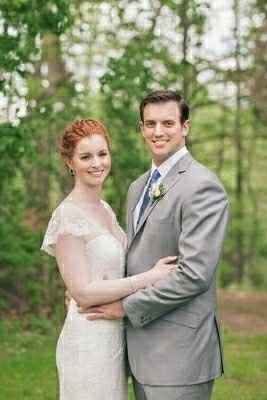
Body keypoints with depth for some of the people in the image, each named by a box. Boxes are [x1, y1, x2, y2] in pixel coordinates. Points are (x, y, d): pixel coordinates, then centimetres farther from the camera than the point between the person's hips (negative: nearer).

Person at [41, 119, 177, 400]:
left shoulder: (105, 209, 10)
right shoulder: (68, 215, -15)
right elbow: (83, 293, -19)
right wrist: (150, 277, -18)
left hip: (115, 337, 8)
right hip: (89, 342, -8)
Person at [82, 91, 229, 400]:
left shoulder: (202, 186, -14)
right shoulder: (138, 187, 14)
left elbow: (194, 273, -21)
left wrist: (126, 306, -13)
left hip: (179, 352, -8)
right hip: (141, 347, 8)